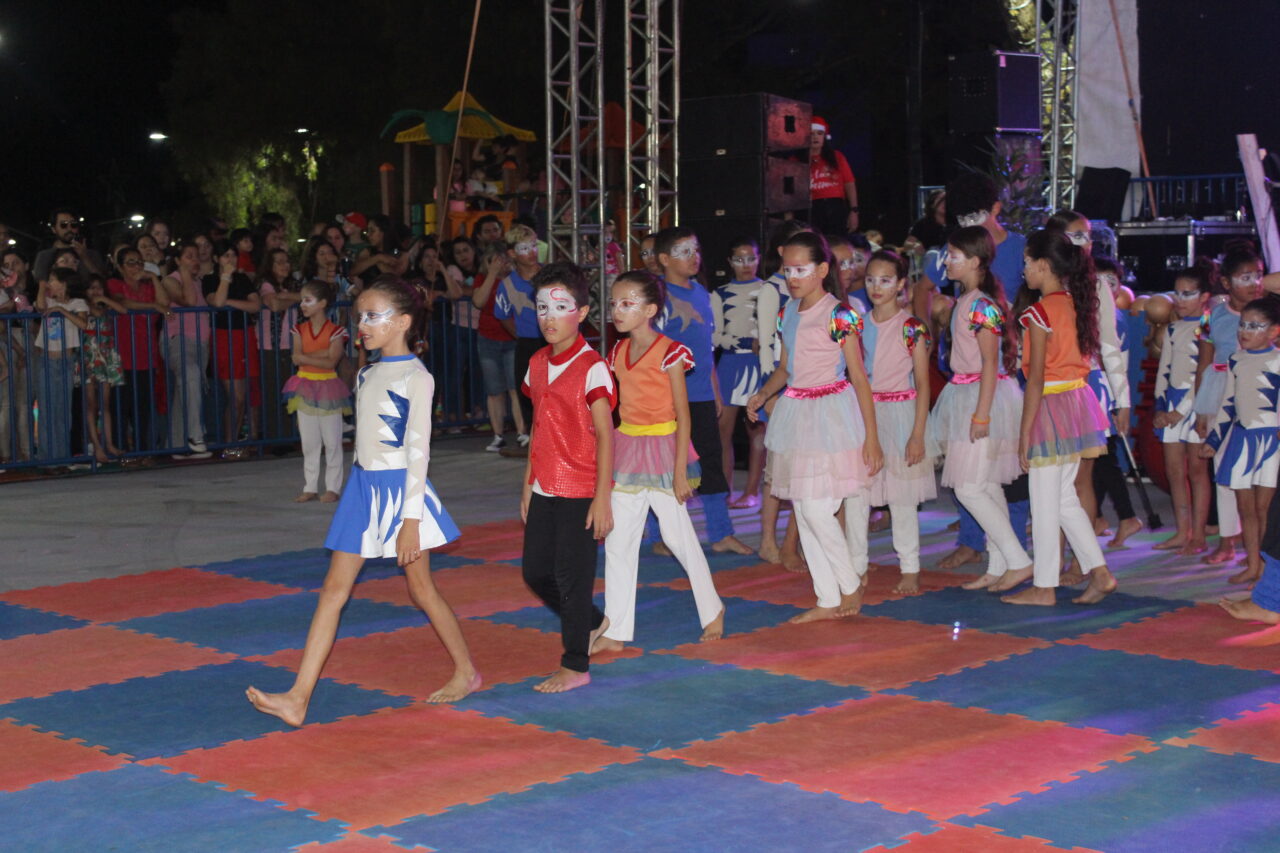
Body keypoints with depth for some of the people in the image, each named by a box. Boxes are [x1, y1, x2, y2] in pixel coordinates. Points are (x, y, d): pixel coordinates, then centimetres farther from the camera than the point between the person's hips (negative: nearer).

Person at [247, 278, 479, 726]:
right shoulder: (367, 375, 11)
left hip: (400, 489, -7)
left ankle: (466, 671, 26)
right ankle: (298, 698, -4)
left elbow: (418, 450, -16)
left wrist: (411, 520, -18)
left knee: (421, 588, 5)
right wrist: (360, 486, 19)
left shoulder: (416, 378, -12)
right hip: (362, 487, 7)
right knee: (334, 588, 0)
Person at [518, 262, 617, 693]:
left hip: (580, 492, -7)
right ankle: (593, 623, 35)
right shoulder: (537, 364, 9)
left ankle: (576, 665, 11)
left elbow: (605, 436, -14)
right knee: (534, 570, 12)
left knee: (572, 575, -1)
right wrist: (528, 484, 16)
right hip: (544, 491, 7)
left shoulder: (592, 368, -13)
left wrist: (602, 498, -16)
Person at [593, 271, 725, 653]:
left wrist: (679, 471, -14)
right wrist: (606, 461, 12)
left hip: (662, 449, -6)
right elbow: (614, 408, 13)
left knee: (679, 536, 4)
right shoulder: (618, 353, 8)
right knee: (618, 541, 3)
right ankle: (615, 630, 9)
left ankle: (712, 609, 25)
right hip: (626, 451, 6)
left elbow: (683, 416, -11)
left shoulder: (669, 352, -11)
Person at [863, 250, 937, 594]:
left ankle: (910, 571, 11)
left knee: (902, 498, 1)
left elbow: (922, 385, -6)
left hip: (900, 414, -4)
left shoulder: (911, 328, -6)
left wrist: (918, 435, -11)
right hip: (863, 415, 4)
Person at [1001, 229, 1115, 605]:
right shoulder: (1076, 305, 7)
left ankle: (1044, 586, 10)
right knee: (1065, 497, 16)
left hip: (1051, 405, -8)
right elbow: (1078, 358, 13)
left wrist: (1024, 433, -13)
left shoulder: (1040, 313, -15)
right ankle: (1099, 571, 13)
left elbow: (1036, 379, -17)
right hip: (1077, 399, 8)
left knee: (1044, 501, 2)